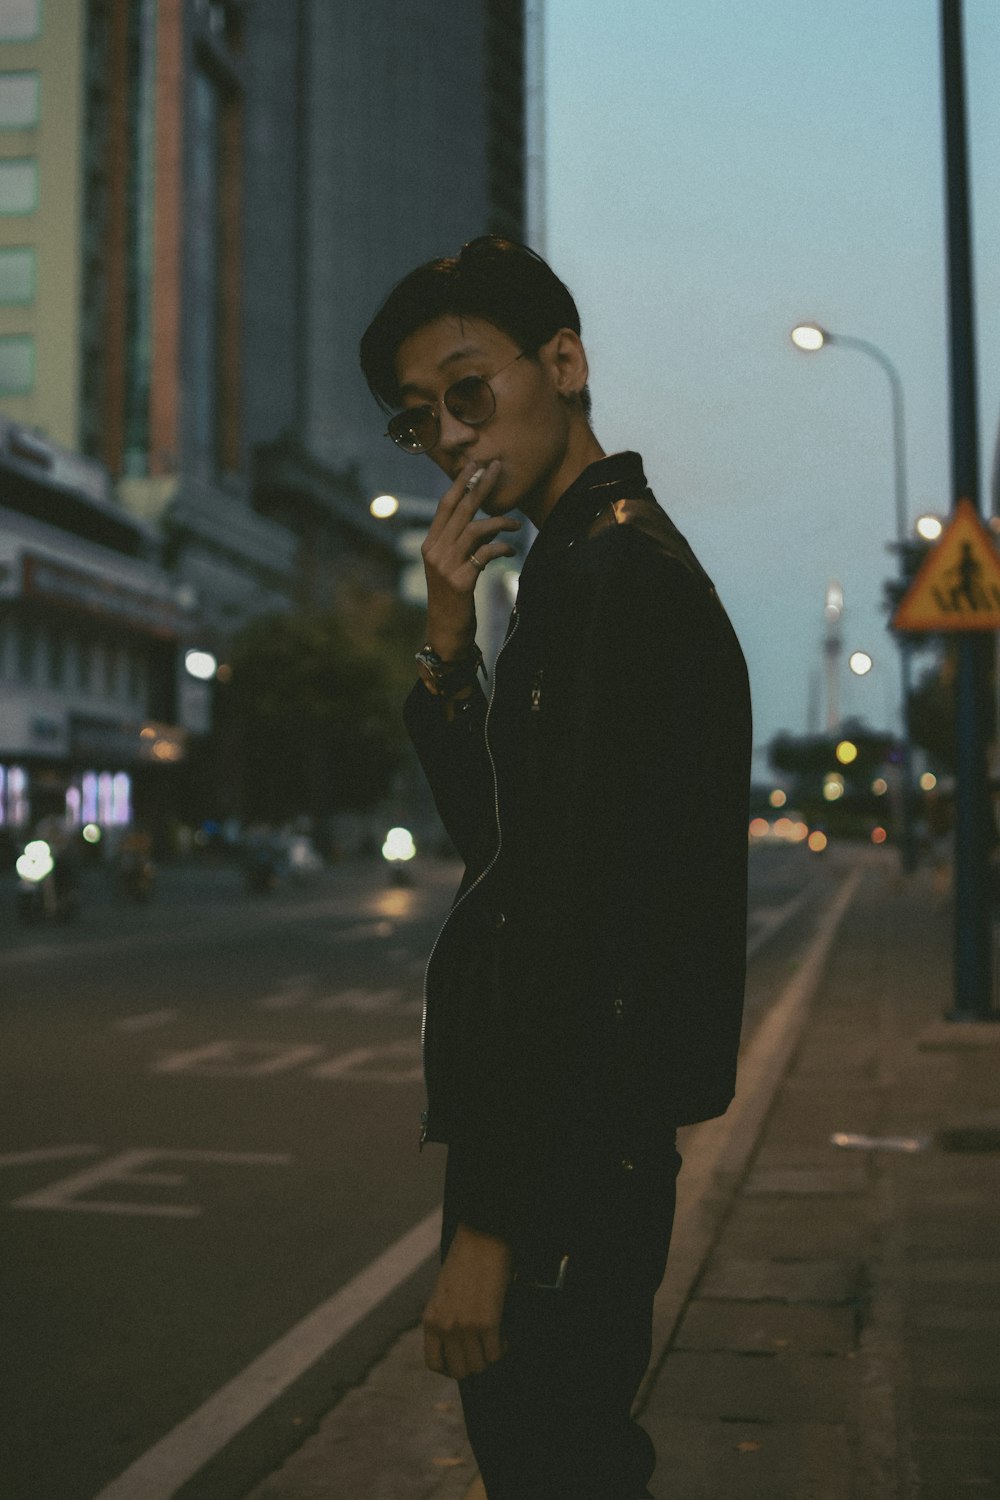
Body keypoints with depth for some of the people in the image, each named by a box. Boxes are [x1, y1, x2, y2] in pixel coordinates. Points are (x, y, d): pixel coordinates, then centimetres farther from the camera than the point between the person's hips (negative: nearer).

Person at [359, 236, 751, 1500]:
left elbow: (575, 920, -24)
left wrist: (492, 1220, -23)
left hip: (566, 1158, -10)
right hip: (593, 1144, 10)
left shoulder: (611, 575, -17)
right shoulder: (612, 556, 15)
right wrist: (448, 644, 1)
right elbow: (496, 831, 16)